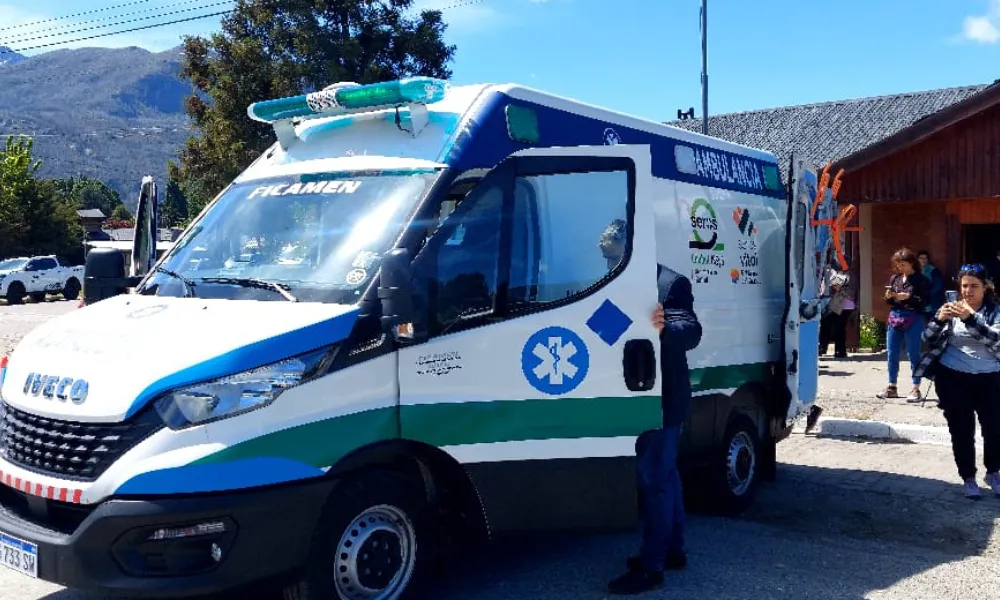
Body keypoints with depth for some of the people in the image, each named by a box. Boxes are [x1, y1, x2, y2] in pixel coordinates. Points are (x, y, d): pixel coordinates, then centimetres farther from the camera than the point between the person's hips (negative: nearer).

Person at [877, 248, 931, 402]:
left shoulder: (921, 280, -4)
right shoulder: (894, 278, 10)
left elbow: (924, 302, -10)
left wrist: (908, 297, -20)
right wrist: (889, 297, -5)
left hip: (913, 320, -5)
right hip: (894, 318, 5)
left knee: (914, 355, 0)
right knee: (892, 355, 9)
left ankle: (916, 390, 6)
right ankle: (891, 388, 19)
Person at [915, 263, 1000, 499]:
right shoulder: (952, 308, 5)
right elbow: (928, 339, -1)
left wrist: (970, 318, -29)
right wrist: (939, 319, -20)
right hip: (953, 378, 0)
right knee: (962, 431, 2)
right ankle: (968, 479, 16)